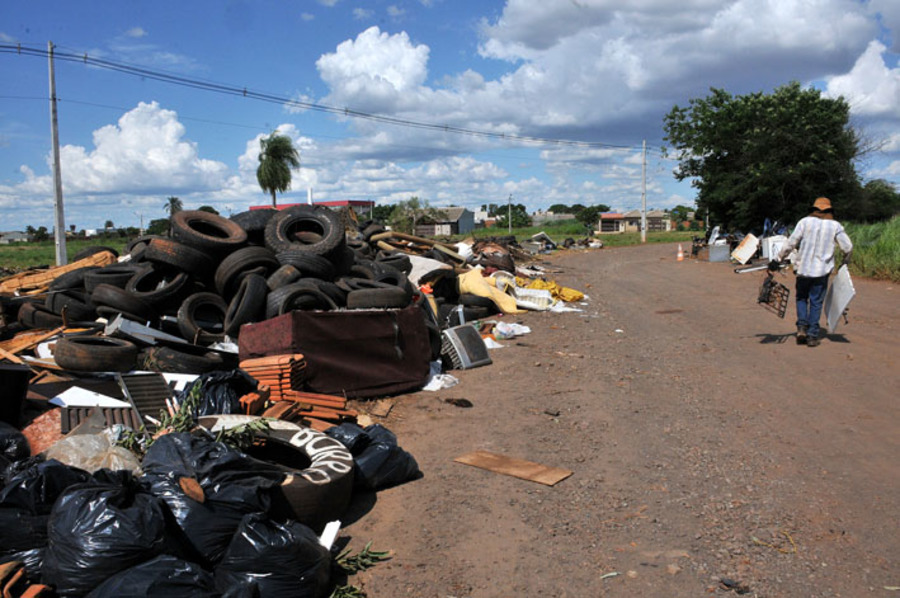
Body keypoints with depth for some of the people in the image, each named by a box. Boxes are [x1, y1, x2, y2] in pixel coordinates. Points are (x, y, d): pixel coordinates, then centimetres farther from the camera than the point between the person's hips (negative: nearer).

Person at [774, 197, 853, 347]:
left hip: (803, 268, 0)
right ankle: (812, 336, 5)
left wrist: (780, 258, 3)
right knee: (816, 302, 6)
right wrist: (846, 260, 24)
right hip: (822, 270, 0)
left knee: (801, 297, 17)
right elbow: (848, 247, 4)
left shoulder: (805, 222, -2)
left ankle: (802, 327, 0)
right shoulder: (835, 225, 1)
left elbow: (791, 242, -6)